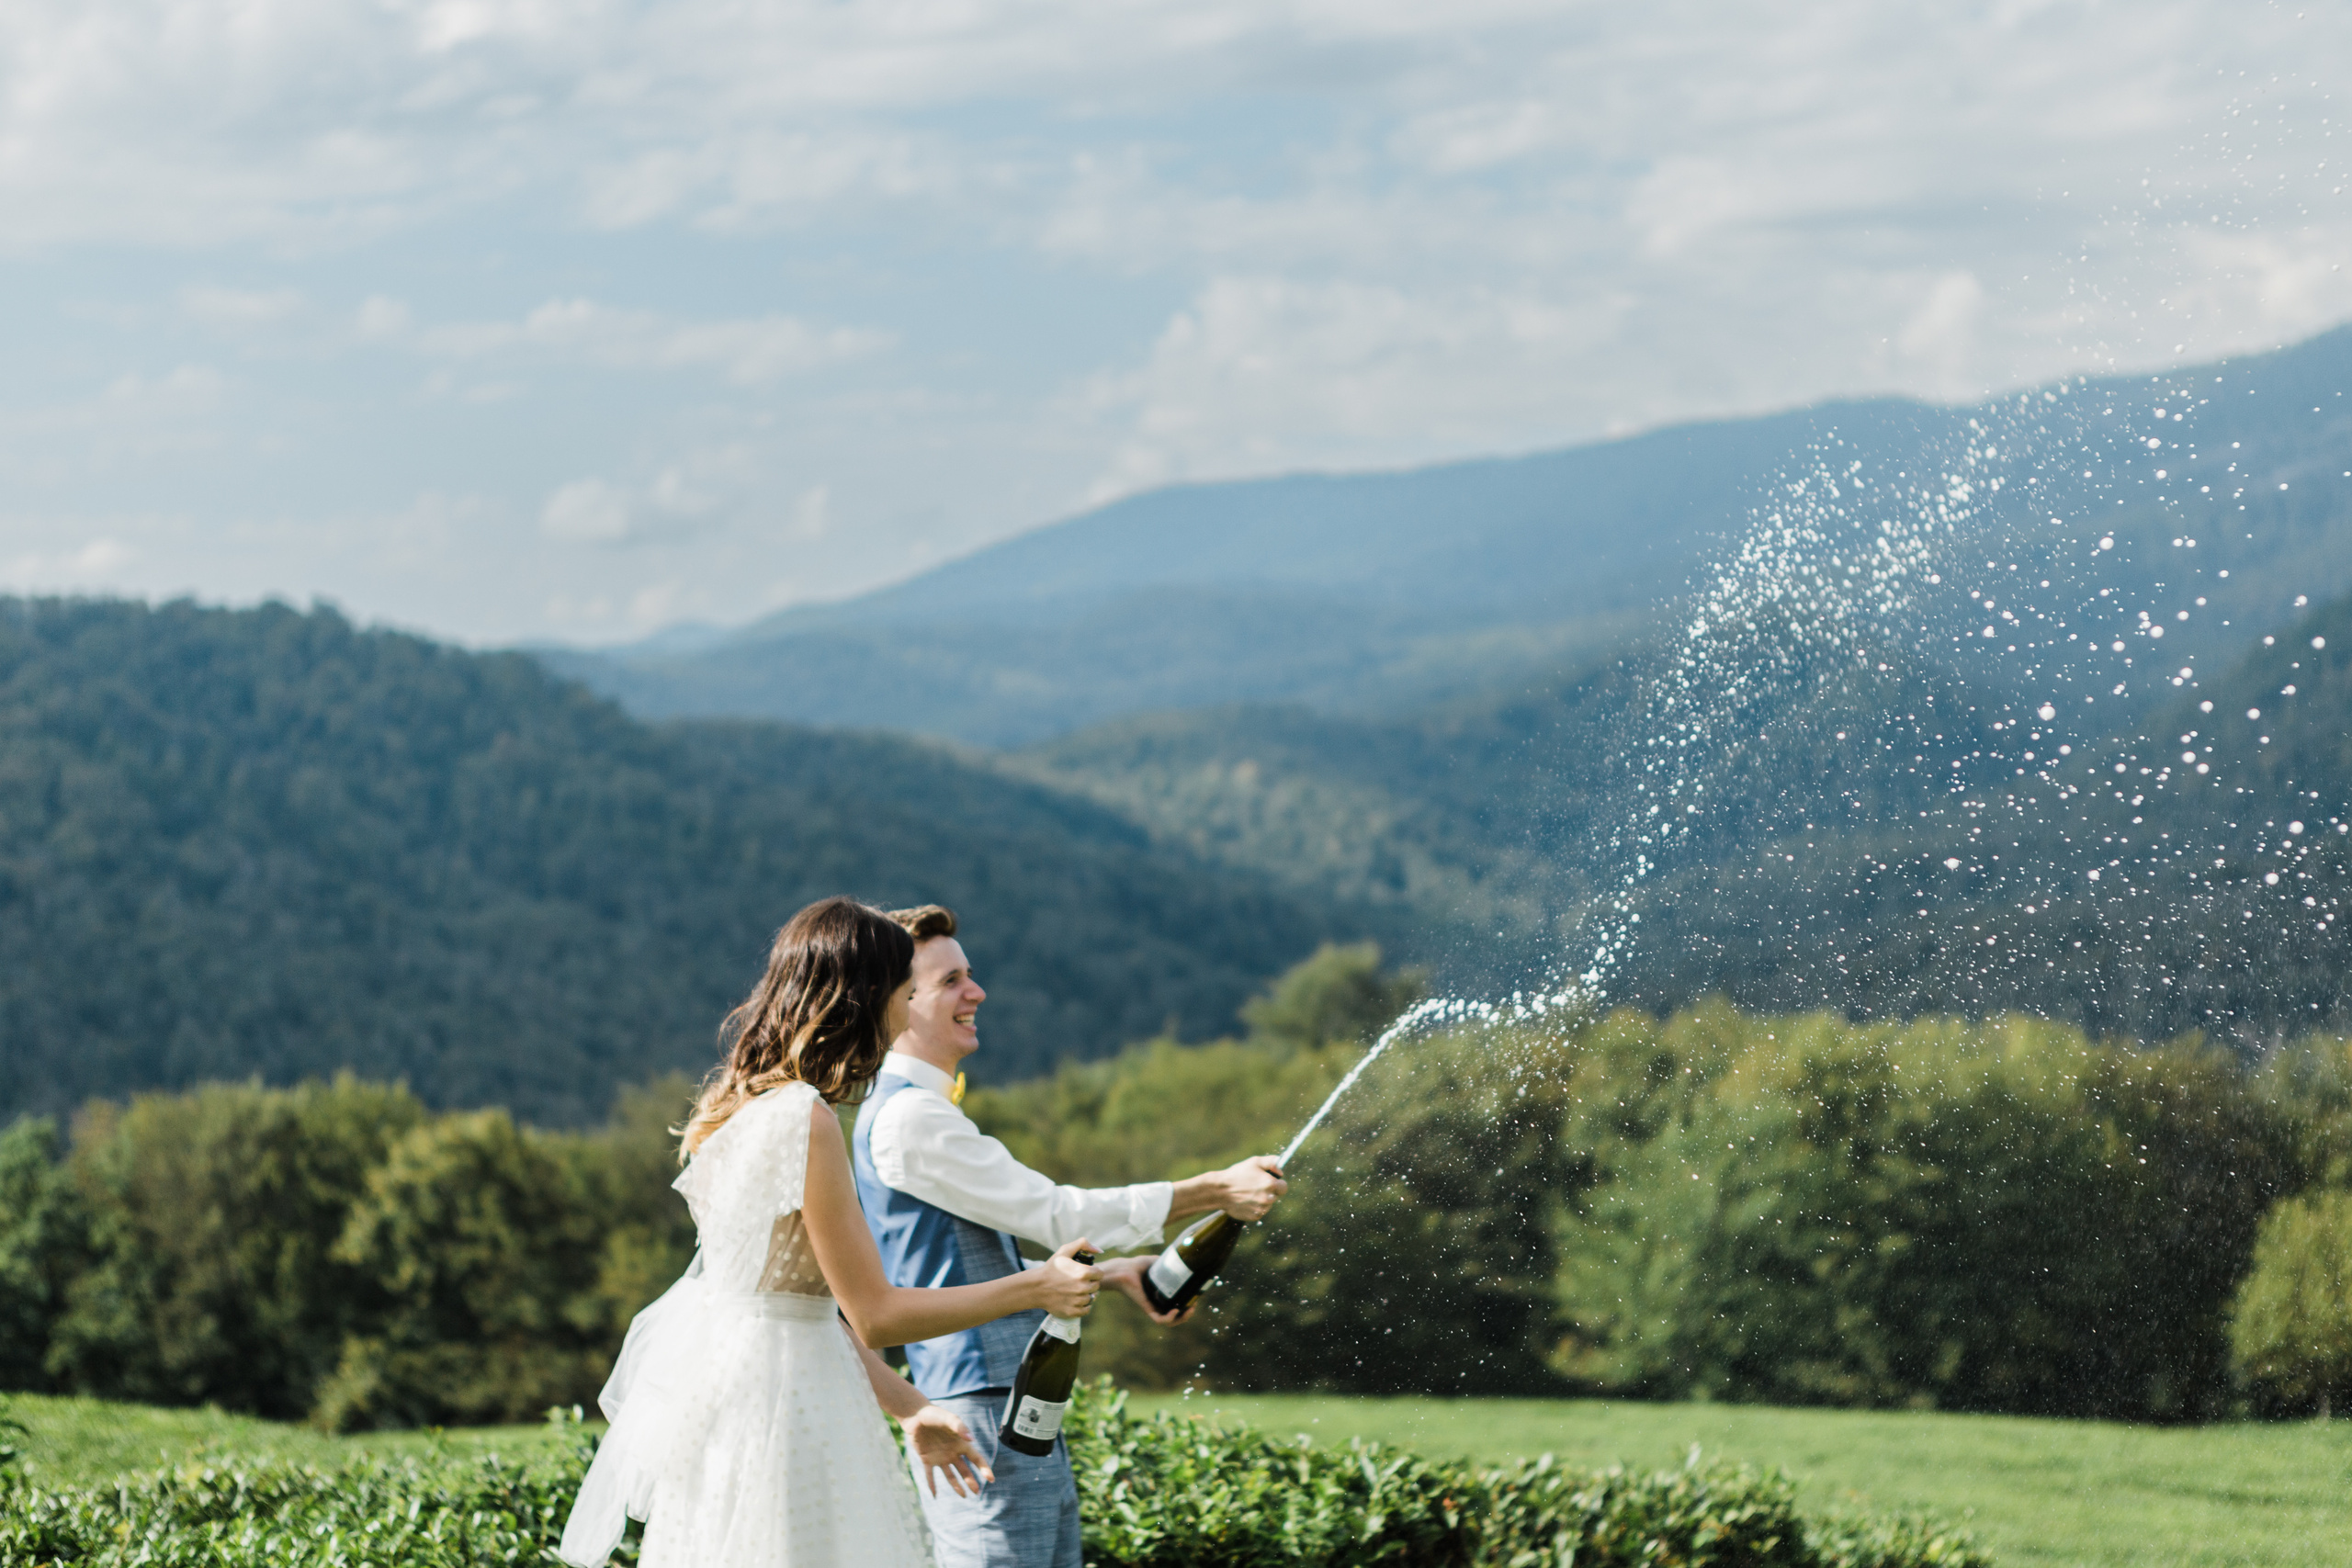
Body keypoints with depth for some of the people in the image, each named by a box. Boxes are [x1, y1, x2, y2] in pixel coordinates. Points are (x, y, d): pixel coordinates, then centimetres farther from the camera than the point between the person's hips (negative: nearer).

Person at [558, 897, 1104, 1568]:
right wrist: (1036, 1288, -7)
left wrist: (910, 1408, 15)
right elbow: (875, 1316, -15)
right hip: (771, 1405, -10)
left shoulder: (746, 1105, 12)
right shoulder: (804, 1120, -17)